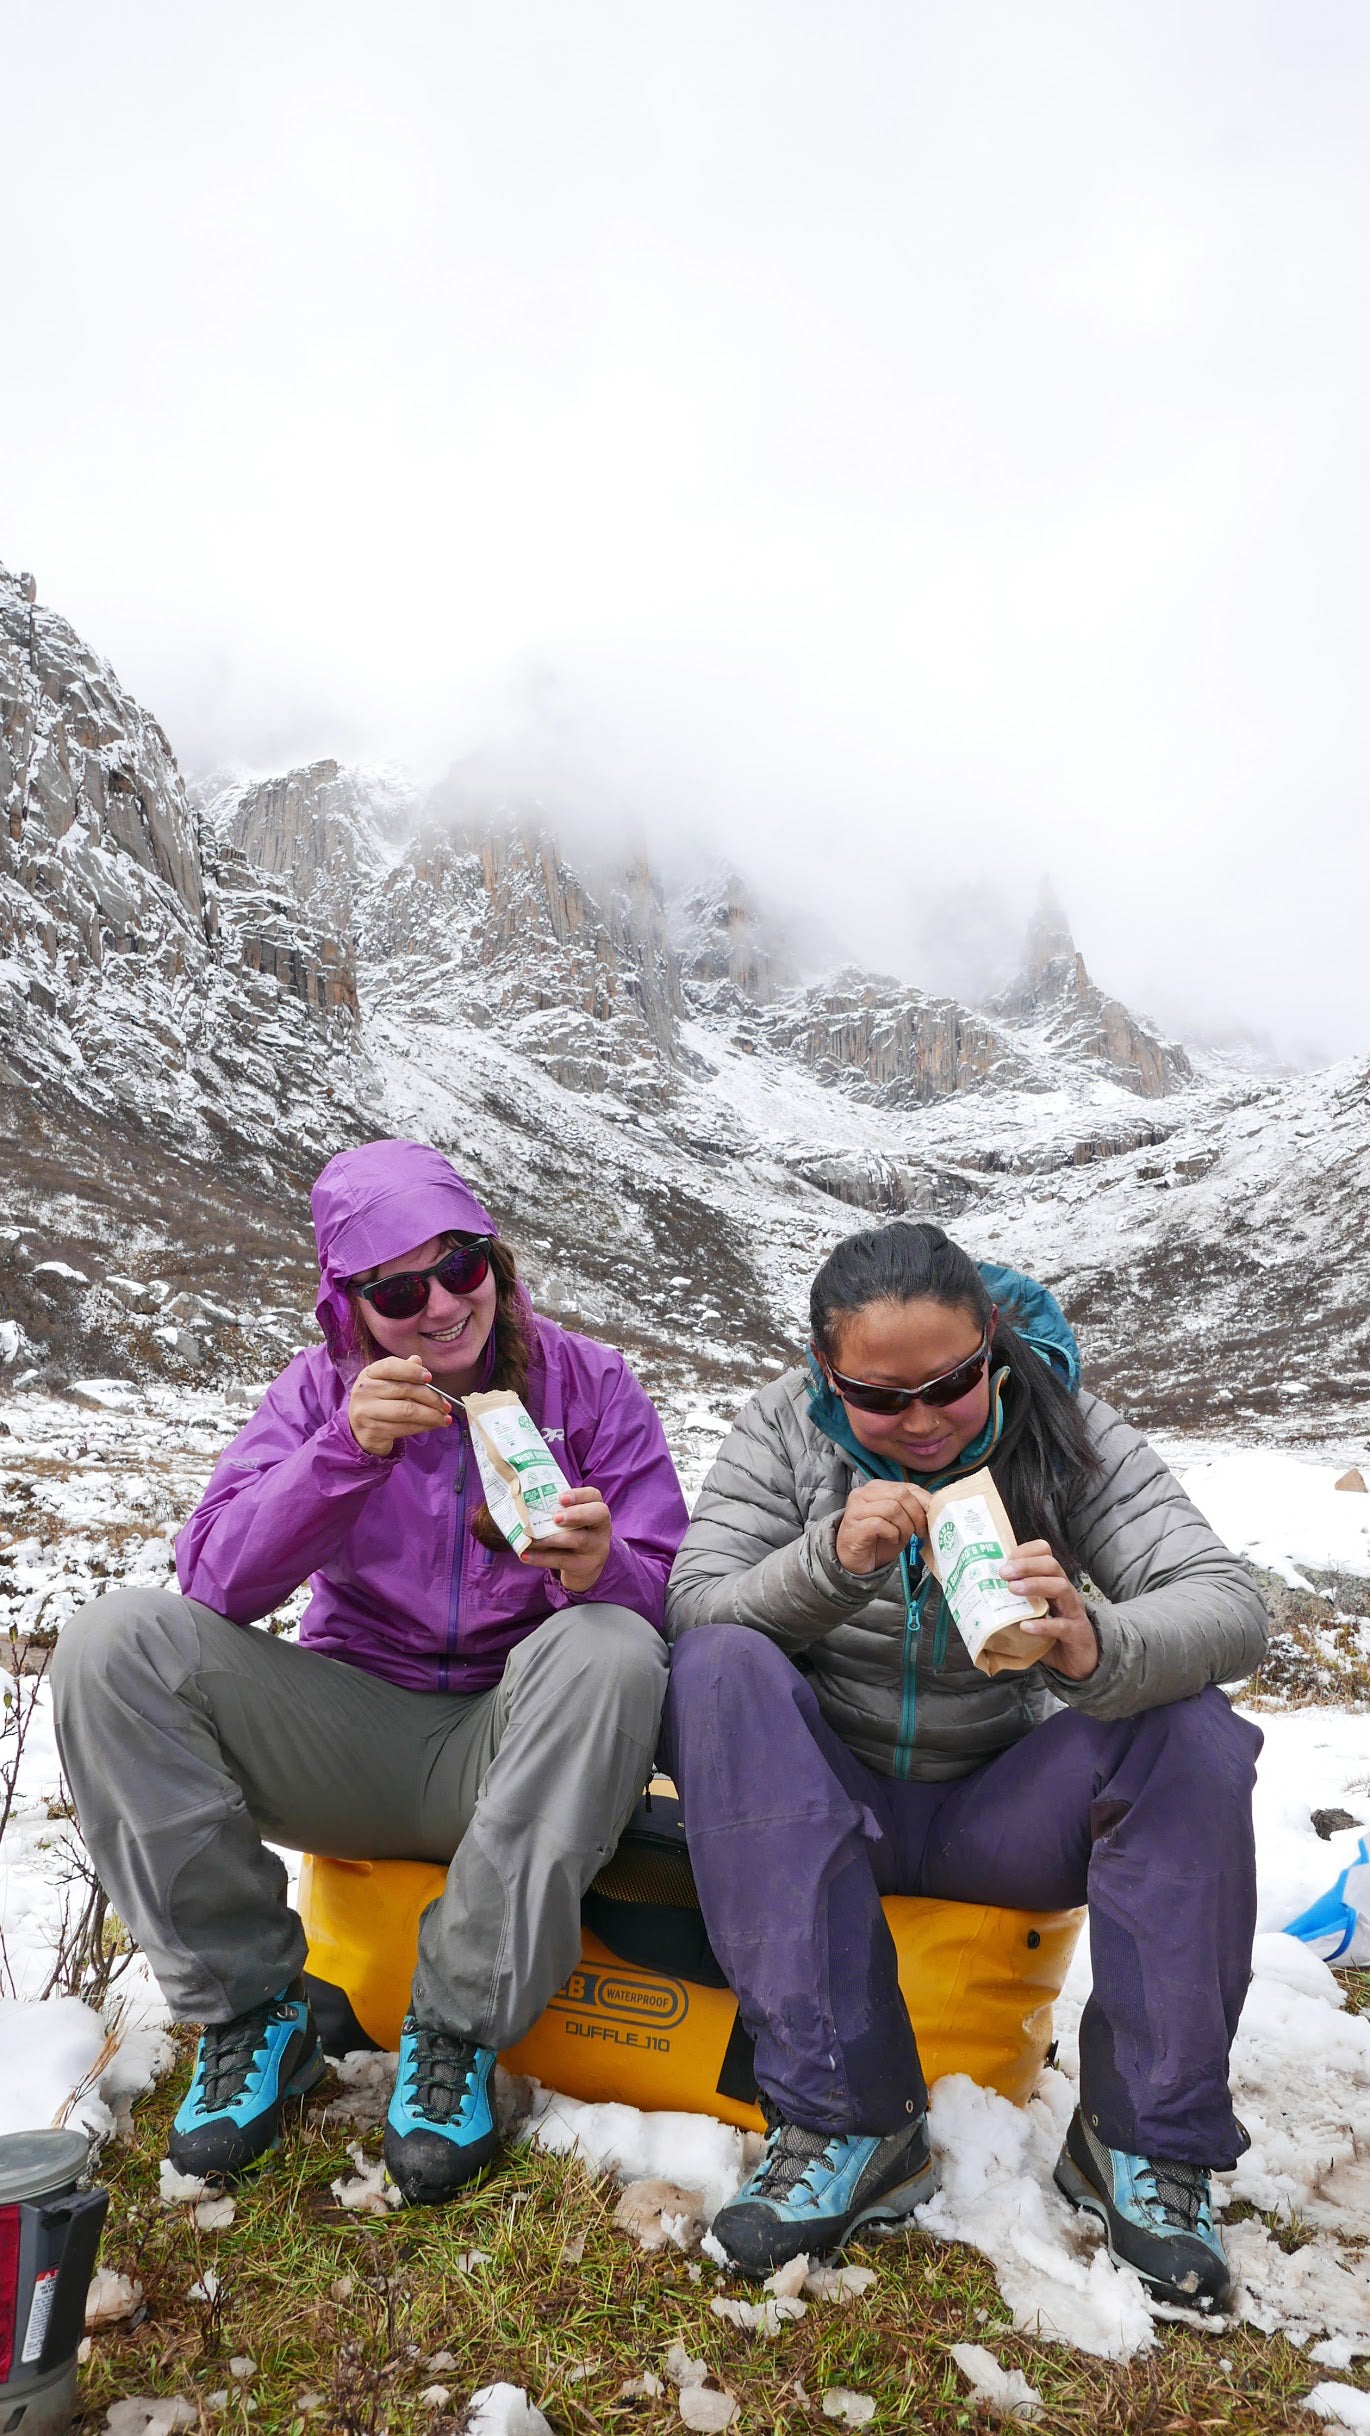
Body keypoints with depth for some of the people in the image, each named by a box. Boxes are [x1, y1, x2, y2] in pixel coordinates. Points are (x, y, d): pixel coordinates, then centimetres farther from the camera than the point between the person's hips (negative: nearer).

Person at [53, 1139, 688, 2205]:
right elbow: (216, 1580, -12)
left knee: (612, 1649, -34)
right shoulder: (322, 1389, 0)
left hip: (516, 1752, -1)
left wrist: (602, 1569, -33)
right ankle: (248, 2006, -9)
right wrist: (348, 1452, -27)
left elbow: (670, 1602, -9)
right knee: (115, 1637, -19)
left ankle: (457, 2026, -20)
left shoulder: (586, 1383, -4)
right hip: (347, 1743, 2)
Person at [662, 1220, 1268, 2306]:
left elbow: (1233, 1606, -19)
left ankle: (1144, 2140, -13)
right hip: (820, 1803, 0)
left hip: (994, 1814, 1)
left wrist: (1099, 1647, -41)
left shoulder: (1067, 1433, -9)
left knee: (1194, 1730, -25)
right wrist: (831, 1561, -35)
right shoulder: (783, 1429, -9)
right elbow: (691, 1612, -17)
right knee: (720, 1670, -30)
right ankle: (848, 2119, -28)